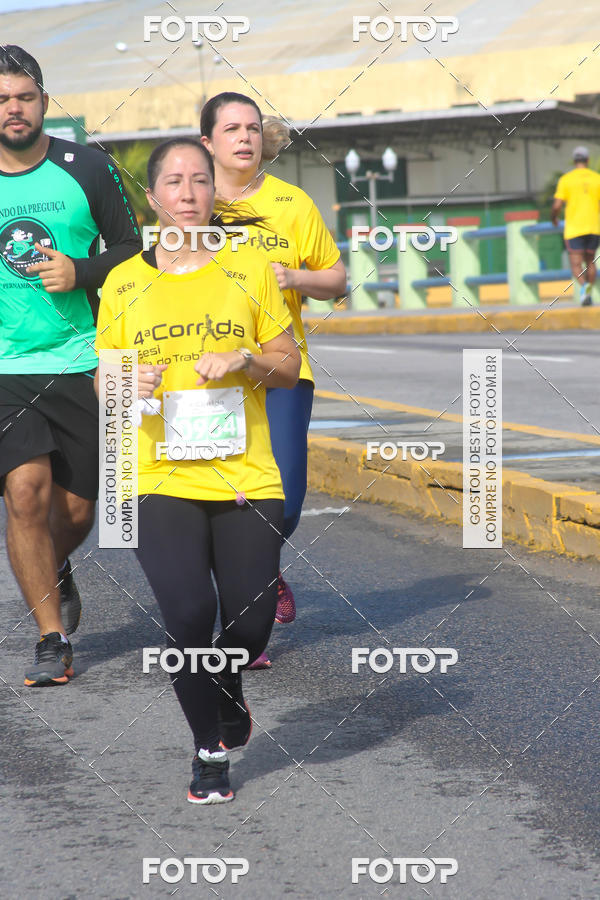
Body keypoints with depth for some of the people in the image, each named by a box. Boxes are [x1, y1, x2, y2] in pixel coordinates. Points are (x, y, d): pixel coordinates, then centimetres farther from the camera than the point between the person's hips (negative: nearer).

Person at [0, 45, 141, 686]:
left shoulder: (86, 169, 1)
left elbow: (133, 250, 7)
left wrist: (81, 272, -10)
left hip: (81, 363, 1)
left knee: (76, 508, 6)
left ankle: (55, 574, 42)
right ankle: (51, 639, -5)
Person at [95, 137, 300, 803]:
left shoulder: (250, 269, 6)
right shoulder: (124, 282, 7)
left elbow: (289, 365, 10)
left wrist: (245, 359, -11)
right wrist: (130, 385, -10)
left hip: (246, 477, 1)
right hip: (160, 478, -1)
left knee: (251, 622, -1)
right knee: (188, 613, -15)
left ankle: (228, 691, 37)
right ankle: (208, 748, 8)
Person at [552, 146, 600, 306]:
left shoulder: (565, 179, -3)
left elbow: (557, 205, -7)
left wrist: (554, 218, 13)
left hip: (574, 228, -2)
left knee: (576, 265, -4)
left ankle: (583, 286, -32)